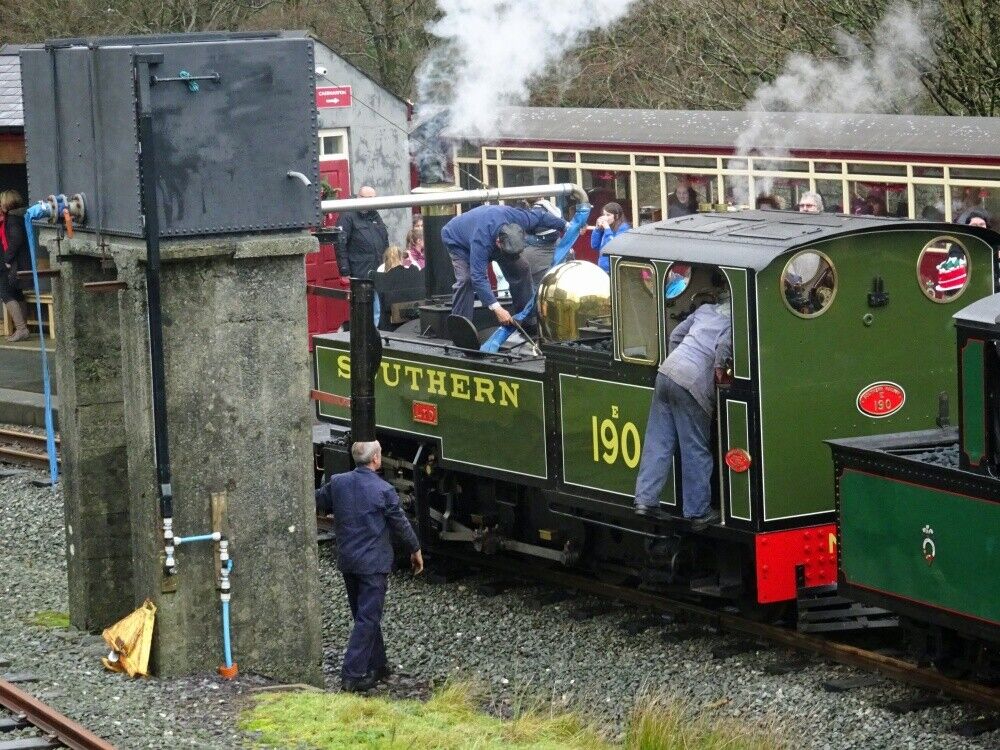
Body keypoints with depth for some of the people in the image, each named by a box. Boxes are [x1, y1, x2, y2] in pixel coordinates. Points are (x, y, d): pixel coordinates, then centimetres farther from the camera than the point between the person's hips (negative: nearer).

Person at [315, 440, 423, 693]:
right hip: (373, 563, -6)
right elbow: (401, 524, -4)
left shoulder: (337, 483, -3)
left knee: (365, 615, 19)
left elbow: (317, 504, 12)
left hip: (347, 561, 6)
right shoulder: (383, 490, -14)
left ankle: (376, 666, 28)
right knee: (368, 619, -3)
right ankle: (352, 676, -8)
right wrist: (415, 550, 11)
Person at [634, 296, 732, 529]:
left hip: (667, 371, 7)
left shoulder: (706, 309, 21)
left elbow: (676, 335, 24)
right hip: (692, 383, -7)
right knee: (696, 450, 2)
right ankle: (698, 512, 7)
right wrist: (719, 368, -4)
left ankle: (645, 500, 5)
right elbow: (724, 344, -19)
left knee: (657, 442, 8)